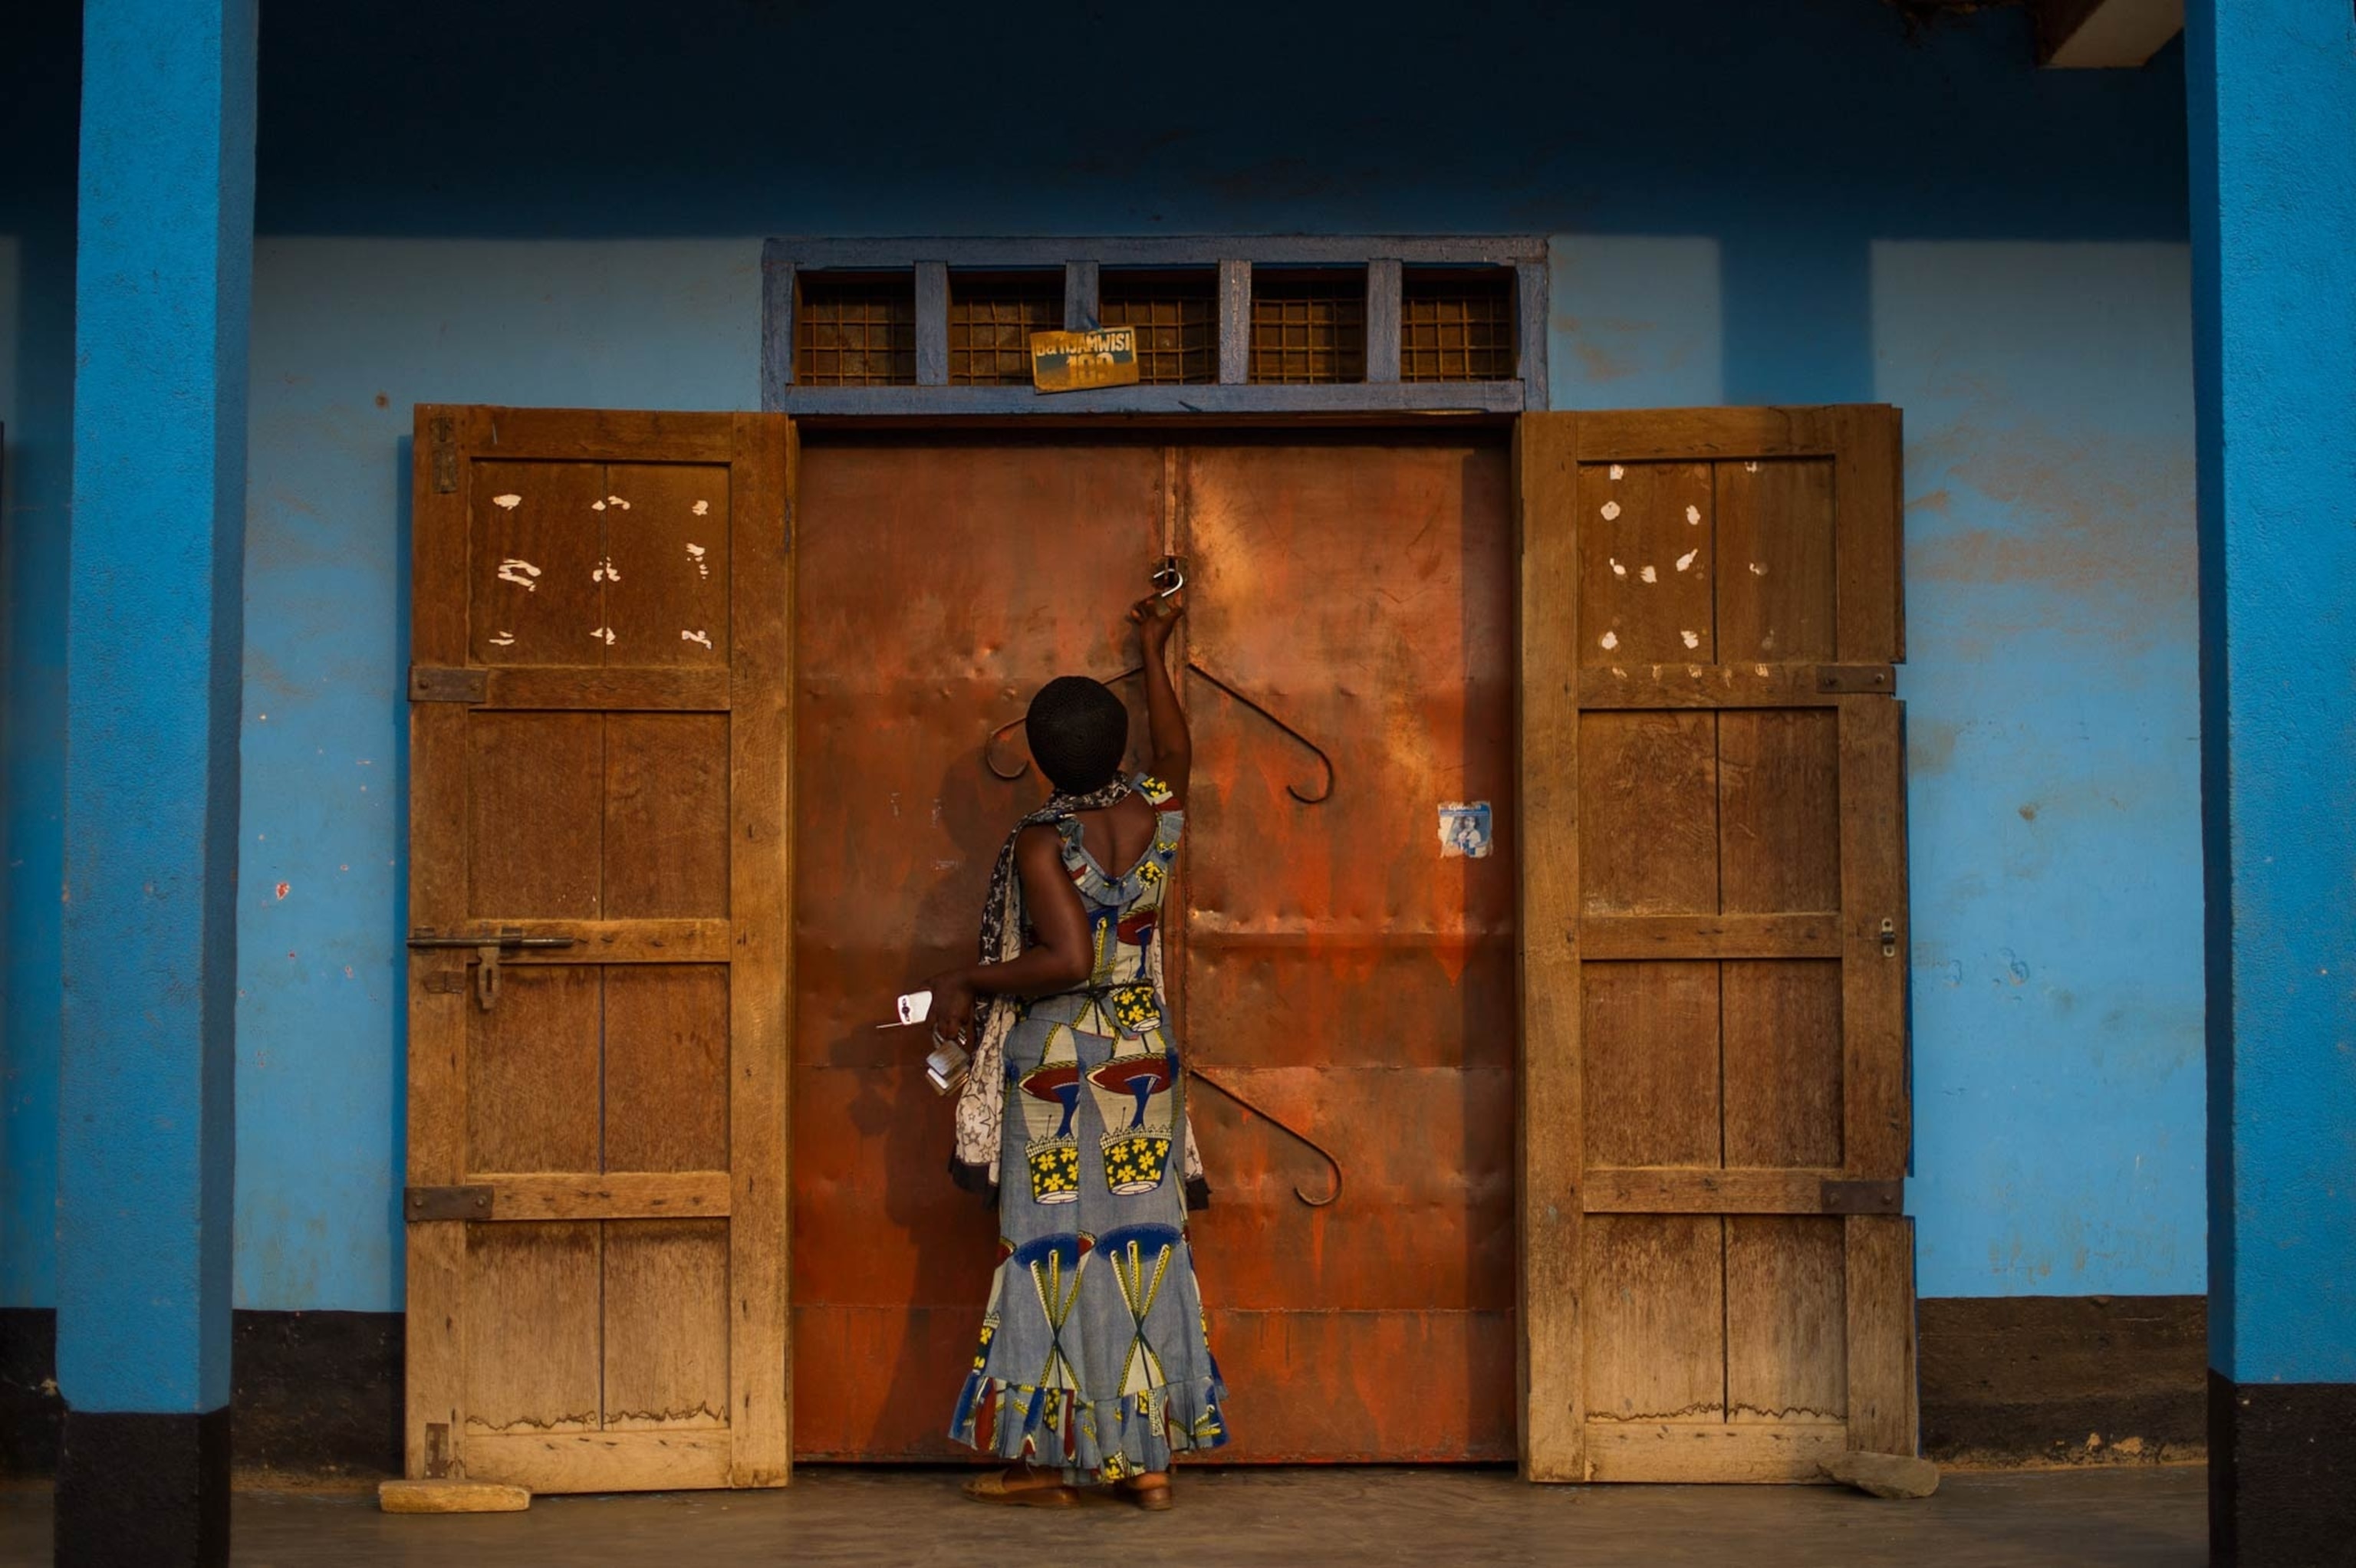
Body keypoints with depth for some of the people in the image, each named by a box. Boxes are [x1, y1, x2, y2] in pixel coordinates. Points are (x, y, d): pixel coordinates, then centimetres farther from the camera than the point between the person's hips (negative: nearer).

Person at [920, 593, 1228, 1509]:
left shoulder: (1041, 844, -15)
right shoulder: (1156, 815, 1)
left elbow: (1069, 960, -23)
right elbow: (1173, 754, 24)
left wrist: (966, 982, -12)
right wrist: (1155, 652, 36)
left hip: (1054, 1062, -5)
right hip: (1142, 1057, 5)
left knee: (1053, 1251, 1)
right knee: (1143, 1245, 7)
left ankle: (1051, 1459, 6)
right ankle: (1149, 1456, 11)